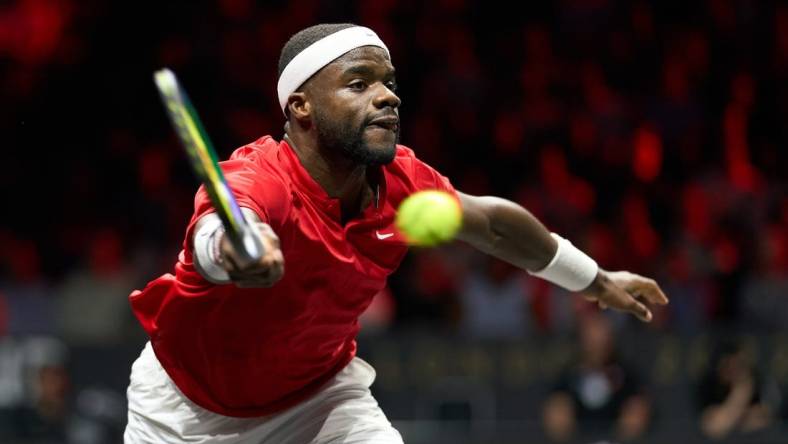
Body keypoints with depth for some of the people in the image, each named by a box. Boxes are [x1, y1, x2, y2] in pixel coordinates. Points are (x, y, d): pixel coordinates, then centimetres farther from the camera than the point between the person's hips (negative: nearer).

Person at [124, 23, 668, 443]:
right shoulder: (257, 180, -35)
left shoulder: (402, 181, -16)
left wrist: (597, 281, 18)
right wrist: (233, 246, -86)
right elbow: (218, 230, -61)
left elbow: (492, 221, 5)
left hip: (320, 391, 4)